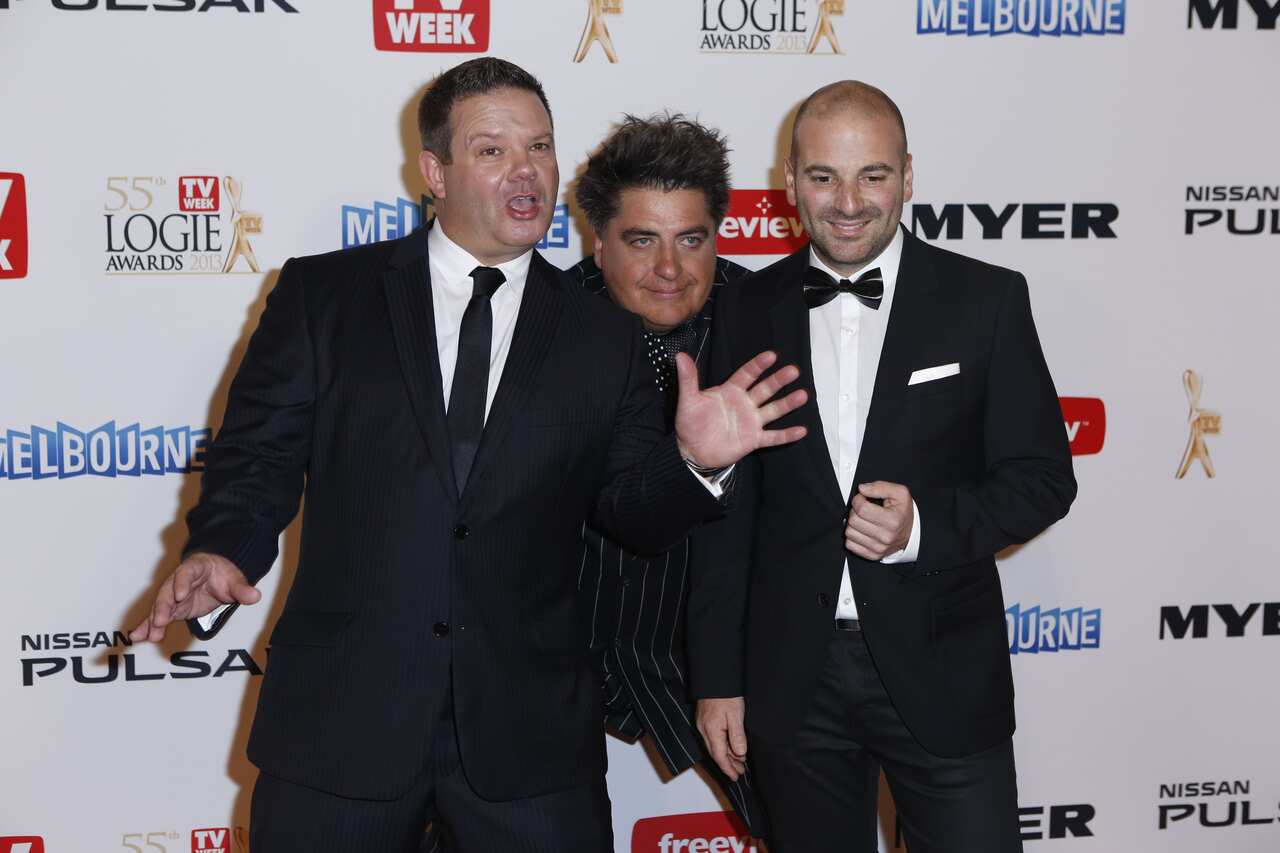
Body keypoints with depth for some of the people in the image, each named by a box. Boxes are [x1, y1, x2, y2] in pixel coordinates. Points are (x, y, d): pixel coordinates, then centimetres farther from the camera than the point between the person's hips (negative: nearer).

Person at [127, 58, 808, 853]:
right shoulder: (323, 295, 3)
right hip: (338, 716, -1)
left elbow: (635, 515, 6)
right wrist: (225, 548, -16)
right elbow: (260, 450, 3)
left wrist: (698, 463, -13)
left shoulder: (605, 336, 6)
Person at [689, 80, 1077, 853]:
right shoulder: (748, 311, 2)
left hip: (941, 672, -1)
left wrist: (925, 524, -19)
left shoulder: (987, 300, -4)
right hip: (792, 679, 2)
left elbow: (1043, 476, -1)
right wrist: (717, 677, 3)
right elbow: (727, 512, 4)